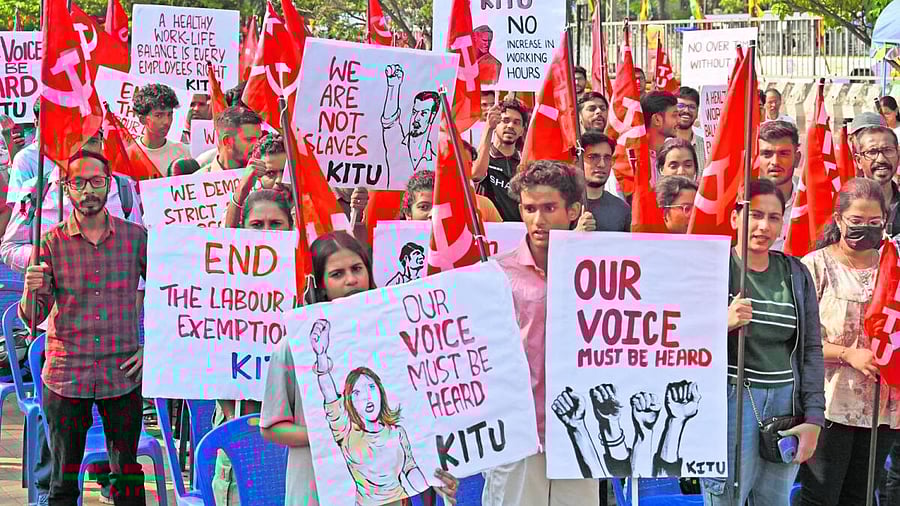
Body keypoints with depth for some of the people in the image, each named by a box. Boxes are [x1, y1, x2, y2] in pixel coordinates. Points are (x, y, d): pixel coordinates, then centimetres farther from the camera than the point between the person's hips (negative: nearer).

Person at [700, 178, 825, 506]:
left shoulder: (797, 275, 11)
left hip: (785, 403, 4)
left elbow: (812, 350, 11)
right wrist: (723, 322, -23)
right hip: (730, 401, -4)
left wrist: (814, 418, 3)